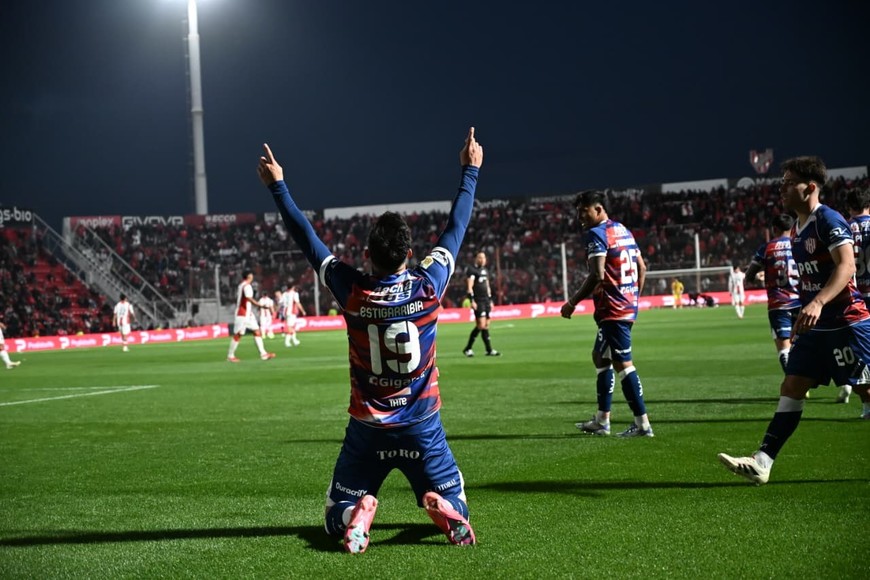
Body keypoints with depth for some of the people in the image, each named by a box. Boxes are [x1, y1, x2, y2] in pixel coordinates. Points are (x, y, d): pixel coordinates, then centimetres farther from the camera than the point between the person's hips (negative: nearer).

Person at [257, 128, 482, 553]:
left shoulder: (351, 292, -13)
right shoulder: (428, 285, -11)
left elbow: (307, 240, -3)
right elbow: (456, 228, 1)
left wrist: (277, 186, 6)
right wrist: (470, 171, 13)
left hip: (368, 429, 0)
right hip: (423, 426, 0)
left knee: (337, 519, 13)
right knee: (455, 509, 14)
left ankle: (357, 514, -23)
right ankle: (442, 510, -22)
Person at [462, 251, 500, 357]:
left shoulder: (485, 270, 20)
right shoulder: (471, 270, -6)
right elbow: (469, 287, -12)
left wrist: (490, 300, 23)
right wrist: (472, 301, -18)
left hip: (486, 301, 9)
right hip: (478, 301, -9)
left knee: (484, 325, 7)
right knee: (482, 325, -12)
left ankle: (467, 349, 12)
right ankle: (489, 350, -9)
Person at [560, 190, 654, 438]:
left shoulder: (596, 234, -12)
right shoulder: (623, 230, 16)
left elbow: (597, 275, -21)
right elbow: (642, 267, 18)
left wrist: (572, 303, -15)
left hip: (612, 310, -10)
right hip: (628, 305, 10)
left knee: (623, 363, -7)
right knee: (600, 356, 18)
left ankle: (642, 424, -7)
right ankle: (602, 421, 21)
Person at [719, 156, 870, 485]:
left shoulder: (828, 221, -13)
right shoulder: (797, 229, 14)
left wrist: (818, 303, -37)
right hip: (816, 326, 9)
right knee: (791, 387, 2)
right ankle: (762, 463, -1)